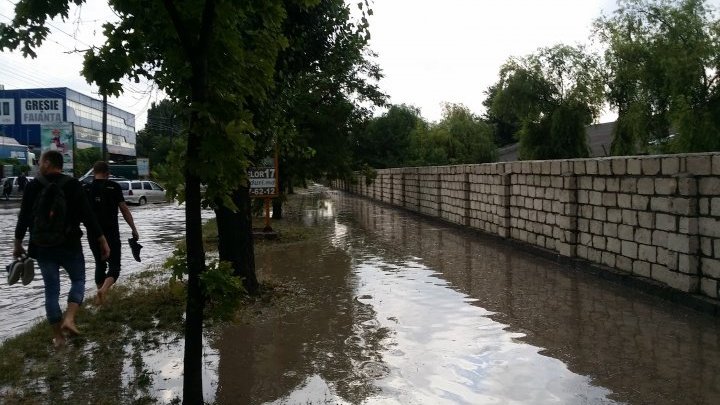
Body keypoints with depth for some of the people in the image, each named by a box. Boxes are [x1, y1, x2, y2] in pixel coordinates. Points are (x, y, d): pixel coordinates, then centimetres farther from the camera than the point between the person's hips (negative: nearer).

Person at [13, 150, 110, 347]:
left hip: (42, 247, 2)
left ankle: (58, 336, 13)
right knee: (78, 280, 16)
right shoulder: (73, 185, -5)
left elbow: (23, 218, 2)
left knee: (51, 289, 8)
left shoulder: (32, 186, -1)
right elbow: (88, 216, -9)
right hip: (69, 245, -2)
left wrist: (18, 244, 13)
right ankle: (69, 319, -7)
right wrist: (102, 241, -5)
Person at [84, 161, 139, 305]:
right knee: (114, 265, 1)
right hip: (111, 233, -3)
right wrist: (134, 229, 0)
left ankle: (101, 299, 21)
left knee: (100, 264, 17)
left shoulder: (86, 189, 5)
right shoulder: (114, 187, -3)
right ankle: (104, 289, -26)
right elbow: (124, 210, -5)